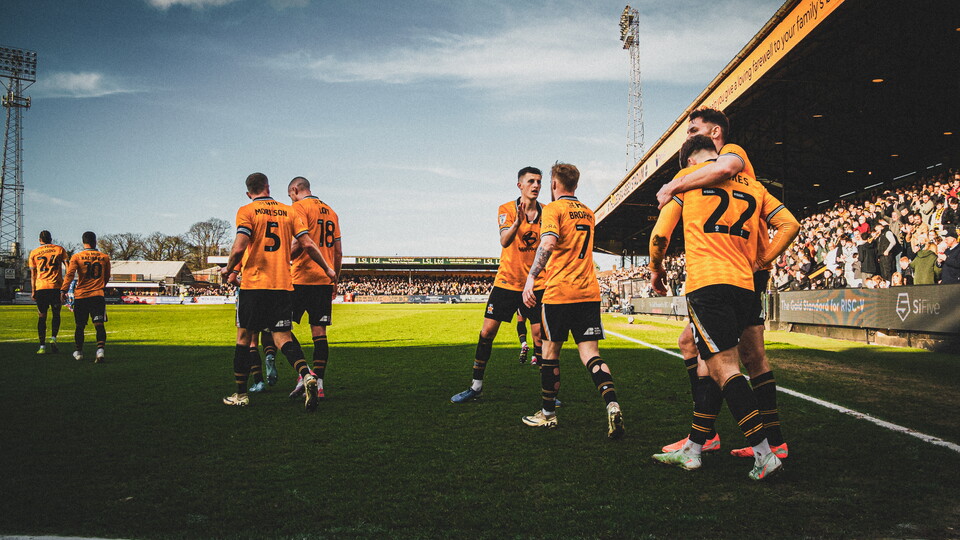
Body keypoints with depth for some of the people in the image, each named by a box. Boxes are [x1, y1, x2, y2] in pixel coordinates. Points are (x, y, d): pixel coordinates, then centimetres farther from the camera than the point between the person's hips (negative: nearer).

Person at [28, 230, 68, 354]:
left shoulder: (34, 253, 10)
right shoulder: (60, 250, 7)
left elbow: (32, 274, 9)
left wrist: (33, 291, 12)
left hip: (40, 288, 1)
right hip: (56, 286, -1)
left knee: (41, 317, 5)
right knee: (56, 314, 13)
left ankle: (42, 346, 3)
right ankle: (53, 339, -5)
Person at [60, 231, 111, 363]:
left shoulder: (76, 257, 1)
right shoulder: (104, 257, 6)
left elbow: (69, 274, -11)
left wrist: (63, 290, -12)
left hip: (81, 295, 0)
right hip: (98, 296, 0)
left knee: (80, 326, 13)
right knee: (99, 324, -6)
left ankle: (78, 352, 23)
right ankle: (101, 349, -23)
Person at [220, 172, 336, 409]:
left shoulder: (246, 211, -1)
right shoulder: (288, 211, 10)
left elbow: (239, 248, -13)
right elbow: (308, 245, 3)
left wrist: (229, 269, 5)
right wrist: (327, 269, 15)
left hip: (253, 283, -3)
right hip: (283, 284, 3)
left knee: (244, 337, 9)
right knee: (282, 337, 2)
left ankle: (241, 394, 16)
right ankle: (306, 375, -23)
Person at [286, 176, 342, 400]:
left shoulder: (299, 207, -3)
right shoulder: (330, 212, 19)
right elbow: (338, 252, 19)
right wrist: (335, 279, 24)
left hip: (302, 277, -7)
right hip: (325, 280, 7)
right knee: (319, 333, 5)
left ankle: (304, 374, -12)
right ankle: (318, 384, 3)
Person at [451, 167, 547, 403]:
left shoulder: (546, 212, 2)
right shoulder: (506, 209, -4)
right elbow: (504, 241, -20)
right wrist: (518, 222, -39)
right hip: (506, 281, -1)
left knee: (540, 336, -3)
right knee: (487, 332, 0)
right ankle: (476, 387, 13)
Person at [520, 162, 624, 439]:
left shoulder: (553, 209, -3)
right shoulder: (588, 213, 19)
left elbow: (549, 242, -22)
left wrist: (531, 277, -22)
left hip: (559, 291, -5)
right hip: (589, 291, 5)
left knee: (550, 350, 8)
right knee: (590, 353, 2)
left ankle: (547, 413, 18)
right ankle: (612, 404, -19)